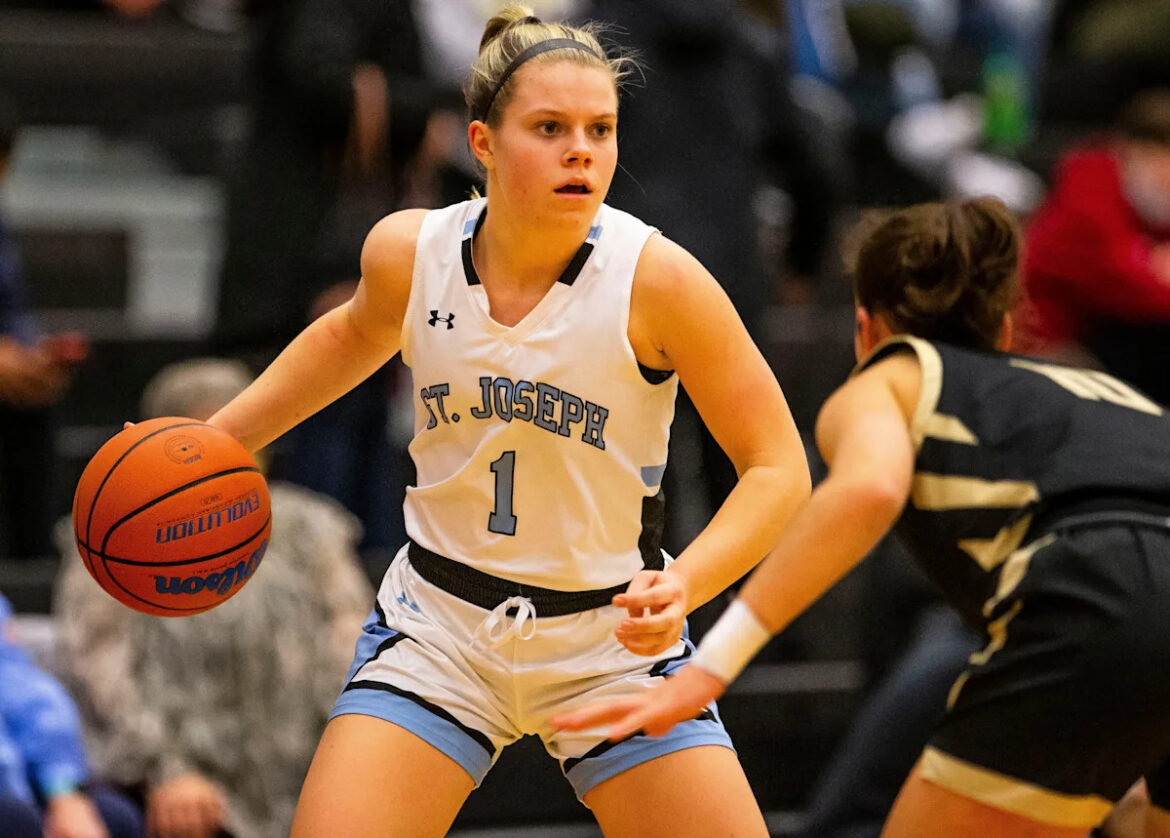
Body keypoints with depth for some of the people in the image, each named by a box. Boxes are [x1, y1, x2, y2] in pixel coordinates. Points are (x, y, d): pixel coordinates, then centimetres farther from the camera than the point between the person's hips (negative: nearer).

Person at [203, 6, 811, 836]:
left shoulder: (656, 278, -17)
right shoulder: (408, 252, -8)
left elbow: (778, 469, -12)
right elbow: (354, 336, 18)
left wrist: (684, 585, -28)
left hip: (617, 642, -1)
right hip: (438, 632, 1)